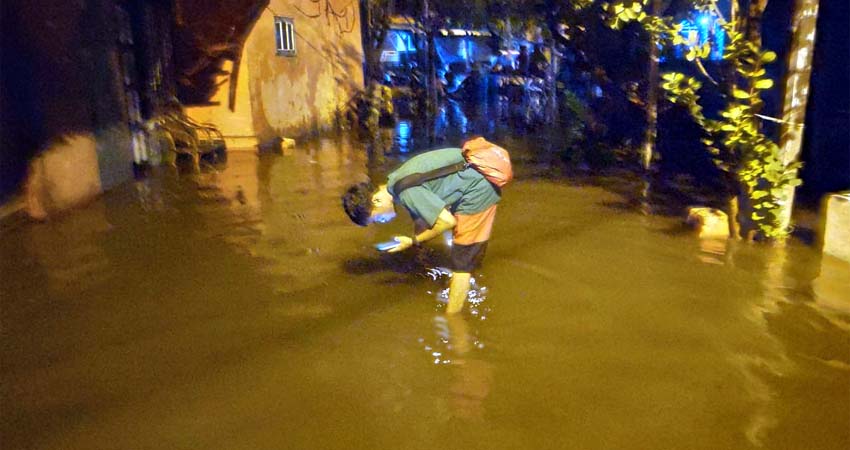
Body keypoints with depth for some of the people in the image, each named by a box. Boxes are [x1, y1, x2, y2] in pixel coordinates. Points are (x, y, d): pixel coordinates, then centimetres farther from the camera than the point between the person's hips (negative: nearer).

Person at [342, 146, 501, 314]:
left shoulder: (405, 189, -26)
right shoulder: (398, 184, 4)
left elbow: (448, 221, -23)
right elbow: (420, 217, 14)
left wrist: (413, 242, -13)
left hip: (478, 190, -10)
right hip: (476, 182, 10)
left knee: (461, 262, -4)